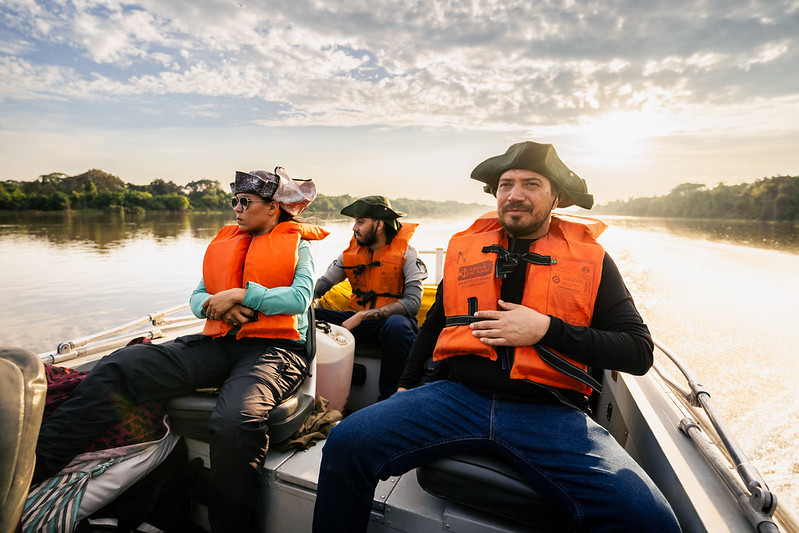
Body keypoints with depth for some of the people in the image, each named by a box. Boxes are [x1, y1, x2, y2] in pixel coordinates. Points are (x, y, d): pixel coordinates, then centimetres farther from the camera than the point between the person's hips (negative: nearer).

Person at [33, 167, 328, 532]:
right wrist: (214, 305, -4)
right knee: (119, 366, -14)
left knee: (236, 419, -36)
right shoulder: (226, 241, 22)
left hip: (274, 347, -5)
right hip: (219, 343, 6)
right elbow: (196, 297, 19)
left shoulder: (297, 244, 8)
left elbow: (301, 297, -8)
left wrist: (240, 294, -11)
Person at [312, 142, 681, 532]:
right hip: (460, 395, 2)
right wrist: (407, 385, 17)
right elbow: (435, 325, 23)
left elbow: (638, 351, 3)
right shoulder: (465, 247, 14)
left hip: (552, 412, -1)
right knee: (347, 443, -17)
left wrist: (547, 330, -9)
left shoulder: (591, 259, 8)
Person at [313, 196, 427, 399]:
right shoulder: (352, 251, 7)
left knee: (397, 325, -40)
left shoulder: (407, 254, -9)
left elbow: (412, 303, -20)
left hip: (391, 319, -4)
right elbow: (323, 282, 9)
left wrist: (362, 316, -25)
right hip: (359, 320, 5)